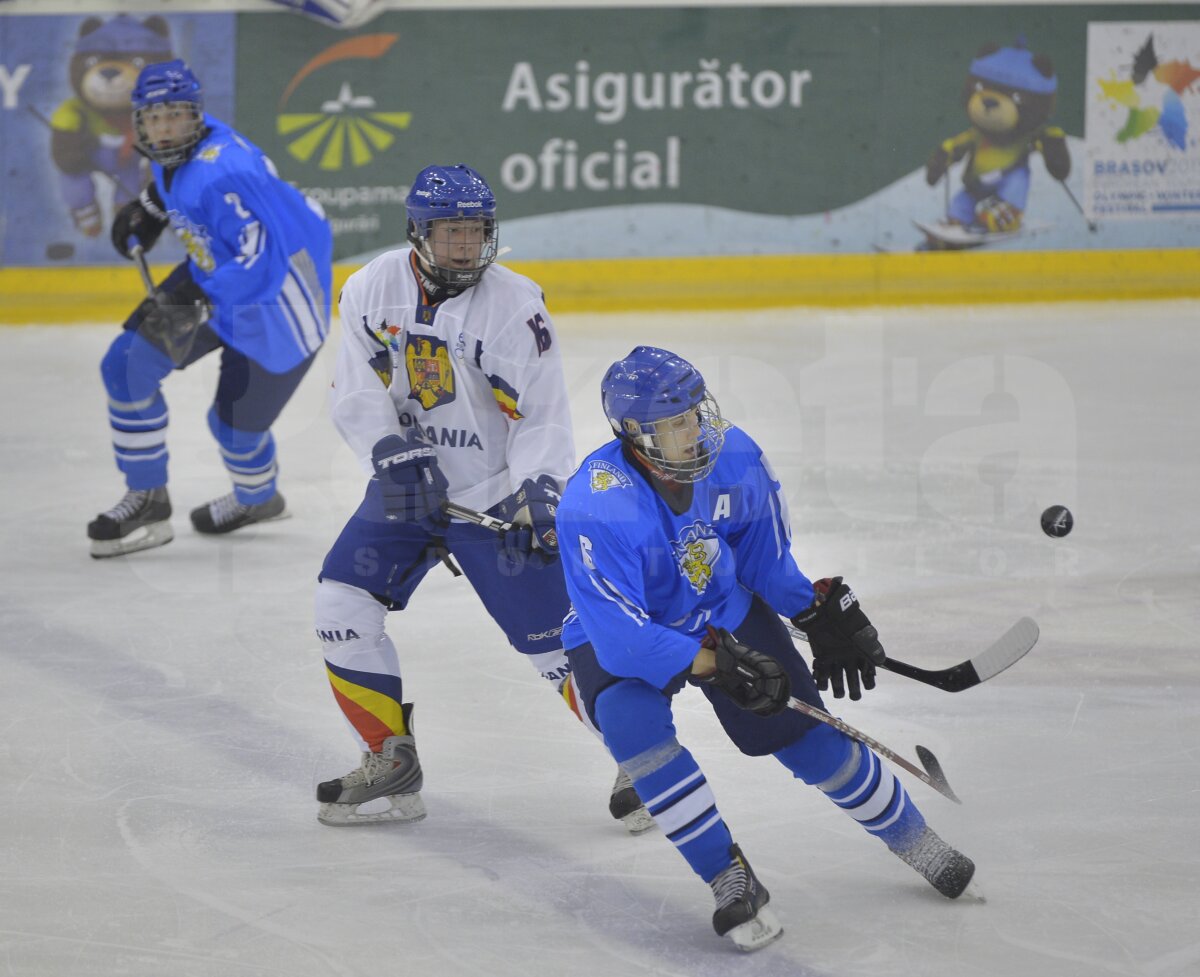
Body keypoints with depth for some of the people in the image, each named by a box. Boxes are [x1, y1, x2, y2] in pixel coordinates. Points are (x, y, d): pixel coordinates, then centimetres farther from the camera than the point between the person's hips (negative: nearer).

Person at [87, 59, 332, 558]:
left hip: (278, 306, -9)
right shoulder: (176, 152, -7)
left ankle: (258, 499, 40)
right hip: (213, 280, 9)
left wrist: (197, 297, -45)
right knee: (127, 366, 0)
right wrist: (148, 209, 10)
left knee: (236, 423, 4)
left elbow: (265, 257, -41)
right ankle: (147, 500, 14)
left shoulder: (221, 173, -35)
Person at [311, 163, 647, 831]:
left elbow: (544, 417, -14)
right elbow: (358, 393, -4)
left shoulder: (516, 305, -16)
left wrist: (539, 494, -28)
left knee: (554, 635, -8)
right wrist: (396, 455, -20)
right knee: (343, 603, -7)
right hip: (409, 489, 4)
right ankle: (390, 769, 5)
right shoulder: (373, 290, -5)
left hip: (495, 493, -4)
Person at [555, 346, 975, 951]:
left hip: (726, 613, 4)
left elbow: (762, 550, 1)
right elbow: (621, 637, -36)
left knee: (805, 733, -1)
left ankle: (913, 839, 25)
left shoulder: (733, 456, -20)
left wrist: (820, 612, -7)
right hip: (619, 638, -4)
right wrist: (716, 663, -39)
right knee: (633, 723, -33)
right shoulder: (593, 509, -36)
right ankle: (731, 881, -20)